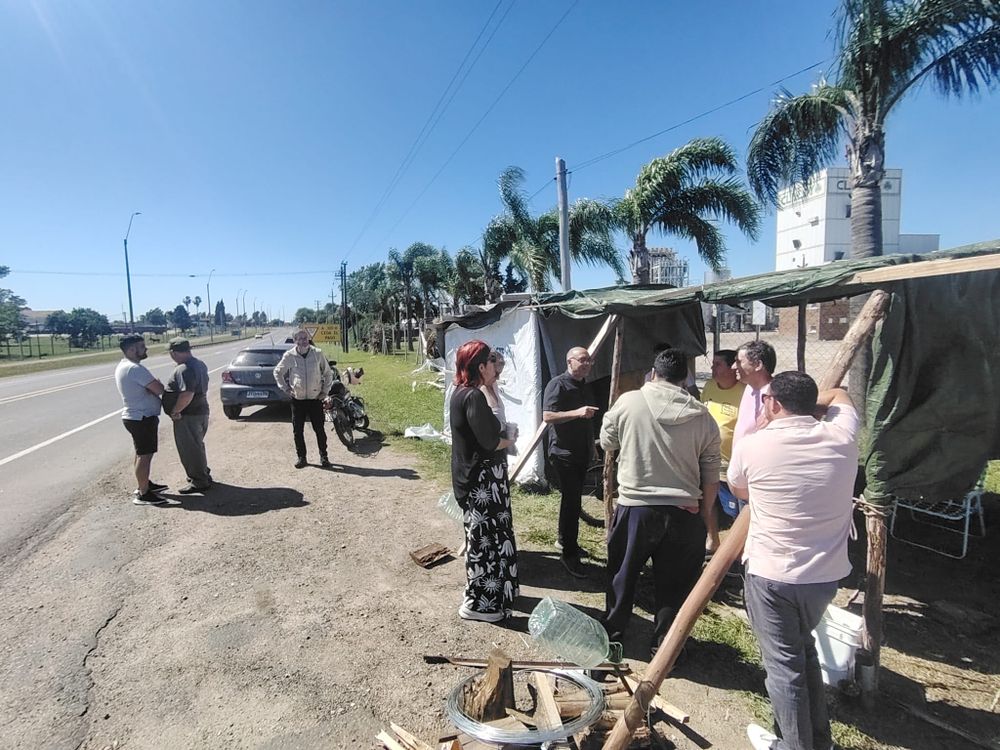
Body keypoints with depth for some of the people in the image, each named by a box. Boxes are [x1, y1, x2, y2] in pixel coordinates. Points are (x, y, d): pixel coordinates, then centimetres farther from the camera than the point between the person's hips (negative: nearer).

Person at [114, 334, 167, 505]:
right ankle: (143, 494, 1)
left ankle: (144, 484, 33)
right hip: (142, 418, -11)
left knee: (141, 453, 20)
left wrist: (154, 384, -6)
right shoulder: (135, 368, -22)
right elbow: (159, 389, -23)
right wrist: (159, 384, -1)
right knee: (145, 455, -5)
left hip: (135, 416, 11)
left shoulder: (123, 366, 12)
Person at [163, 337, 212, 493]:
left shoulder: (184, 369, -23)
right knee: (197, 446, 22)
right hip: (200, 411, 10)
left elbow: (187, 394, -32)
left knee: (190, 450, 1)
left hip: (188, 416, -10)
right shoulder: (199, 364, 9)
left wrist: (175, 411, -23)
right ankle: (203, 475, 34)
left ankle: (198, 482, 11)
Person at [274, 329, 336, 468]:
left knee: (319, 429, 5)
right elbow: (278, 372, 10)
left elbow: (328, 373, 8)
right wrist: (285, 388, 3)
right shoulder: (289, 356, -4)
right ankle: (301, 457, 21)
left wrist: (325, 391, 4)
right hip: (297, 399, 1)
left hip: (315, 398, 0)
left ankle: (324, 457, 17)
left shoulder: (318, 354, -4)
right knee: (297, 431, 7)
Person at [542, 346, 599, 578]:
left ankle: (564, 540, 33)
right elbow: (547, 416, -23)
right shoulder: (558, 384, -12)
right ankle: (569, 554, -2)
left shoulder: (583, 386, 15)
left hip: (581, 452, 9)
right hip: (563, 452, -9)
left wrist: (591, 443, 28)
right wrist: (577, 412, -31)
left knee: (573, 499, 17)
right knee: (571, 500, -10)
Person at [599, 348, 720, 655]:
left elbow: (607, 442, 7)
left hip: (635, 507, -1)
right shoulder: (703, 416, -1)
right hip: (684, 513, 1)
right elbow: (711, 476, 2)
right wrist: (705, 512, 13)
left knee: (622, 575, 18)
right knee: (673, 584, 15)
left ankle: (613, 633, 35)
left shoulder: (628, 402, -8)